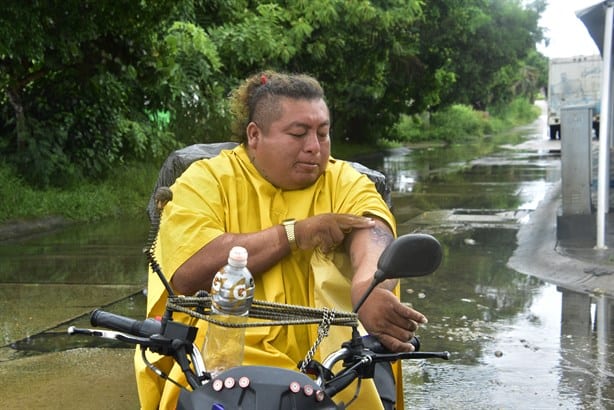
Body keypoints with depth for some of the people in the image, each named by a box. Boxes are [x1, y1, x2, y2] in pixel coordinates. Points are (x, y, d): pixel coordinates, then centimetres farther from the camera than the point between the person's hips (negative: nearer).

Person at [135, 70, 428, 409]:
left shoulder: (346, 182, 10)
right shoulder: (207, 179, 3)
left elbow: (373, 233, -12)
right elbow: (188, 273, -13)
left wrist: (368, 286, -36)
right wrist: (295, 233, -11)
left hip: (326, 363, 3)